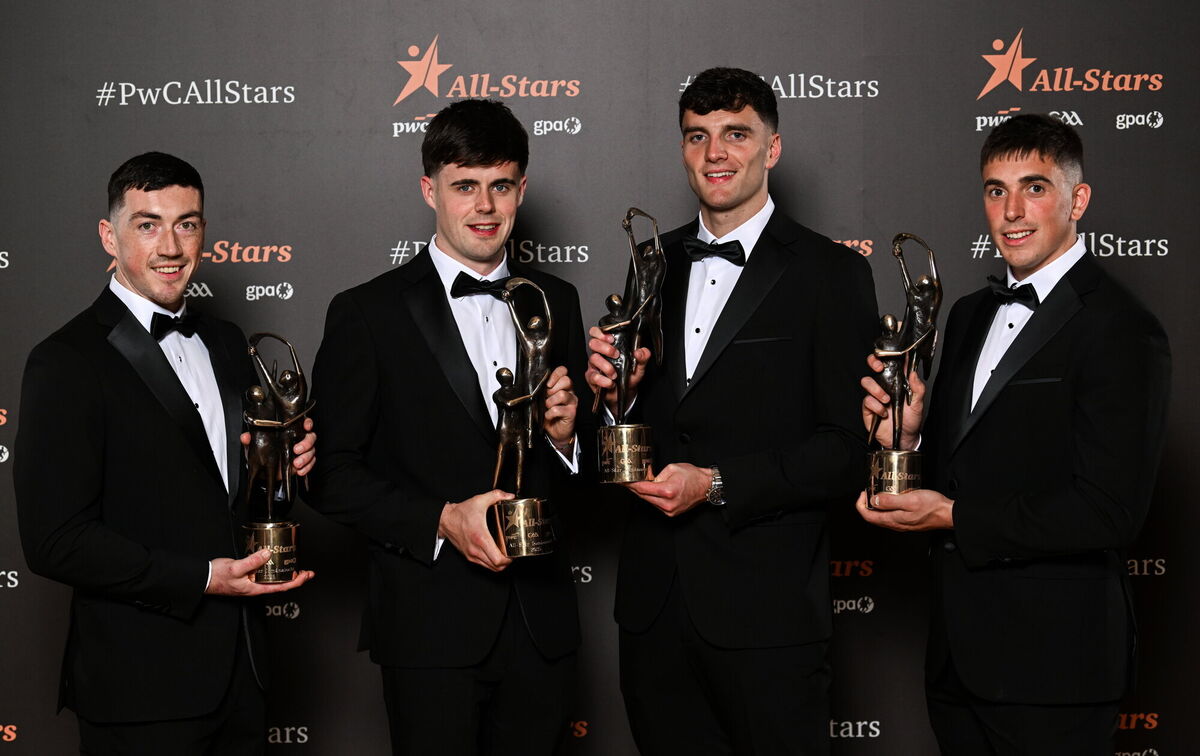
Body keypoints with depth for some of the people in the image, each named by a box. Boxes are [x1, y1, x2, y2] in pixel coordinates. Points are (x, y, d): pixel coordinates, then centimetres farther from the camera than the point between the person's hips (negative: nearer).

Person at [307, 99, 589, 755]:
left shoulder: (555, 302, 9)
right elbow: (333, 474, -6)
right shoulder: (368, 313, -4)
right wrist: (441, 521, -18)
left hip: (542, 621, 4)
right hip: (431, 627, -4)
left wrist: (563, 436, -6)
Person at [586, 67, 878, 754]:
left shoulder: (831, 273, -5)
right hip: (656, 599, 5)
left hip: (765, 609, -5)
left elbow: (849, 450, -10)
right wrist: (614, 392, -5)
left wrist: (717, 485, -17)